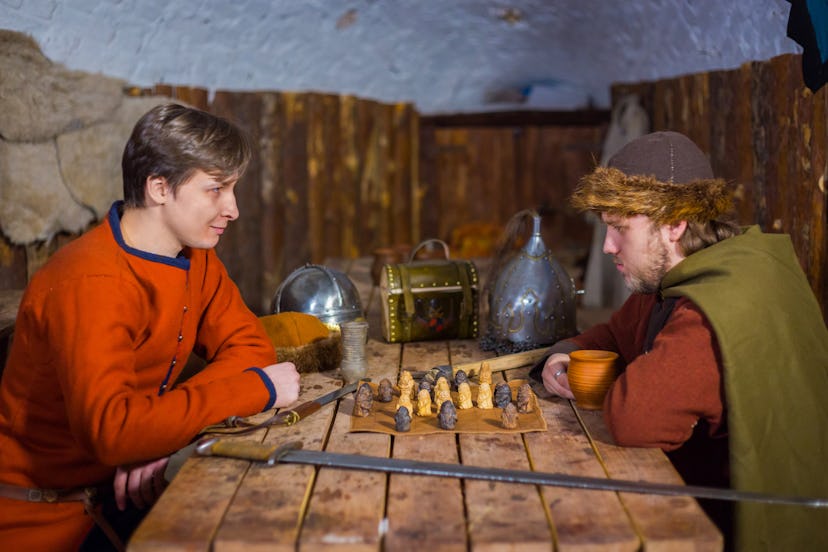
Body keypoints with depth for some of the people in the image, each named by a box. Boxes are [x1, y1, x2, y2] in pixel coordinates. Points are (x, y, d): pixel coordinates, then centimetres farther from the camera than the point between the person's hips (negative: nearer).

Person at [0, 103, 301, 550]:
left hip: (122, 481, 7)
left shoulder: (195, 256, 1)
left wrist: (171, 430, -18)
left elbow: (247, 344, 0)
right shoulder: (91, 284, -26)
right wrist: (257, 389, -28)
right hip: (44, 516, -7)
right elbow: (111, 429, -35)